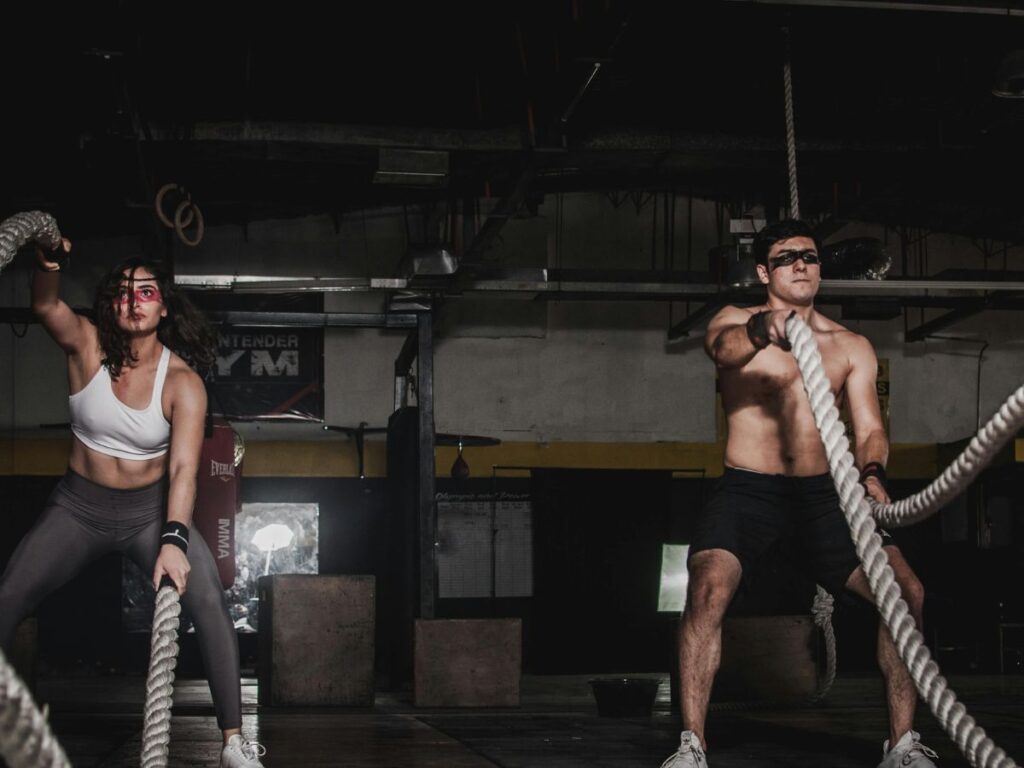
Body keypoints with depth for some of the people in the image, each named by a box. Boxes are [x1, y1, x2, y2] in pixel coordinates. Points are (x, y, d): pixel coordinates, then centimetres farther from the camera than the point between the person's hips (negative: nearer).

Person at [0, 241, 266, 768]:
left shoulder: (182, 382, -16)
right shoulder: (87, 345, -10)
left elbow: (183, 468, -25)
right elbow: (45, 306, -30)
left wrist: (174, 540, -40)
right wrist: (47, 265, -54)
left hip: (151, 509, -2)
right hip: (78, 506, 2)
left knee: (208, 601, -21)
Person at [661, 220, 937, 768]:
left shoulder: (852, 348, 12)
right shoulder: (736, 322, 3)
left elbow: (869, 428, 3)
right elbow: (723, 347, -23)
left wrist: (871, 472, -21)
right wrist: (758, 333, -48)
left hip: (822, 492, 3)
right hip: (747, 490, -3)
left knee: (906, 590, -13)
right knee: (709, 590, -28)